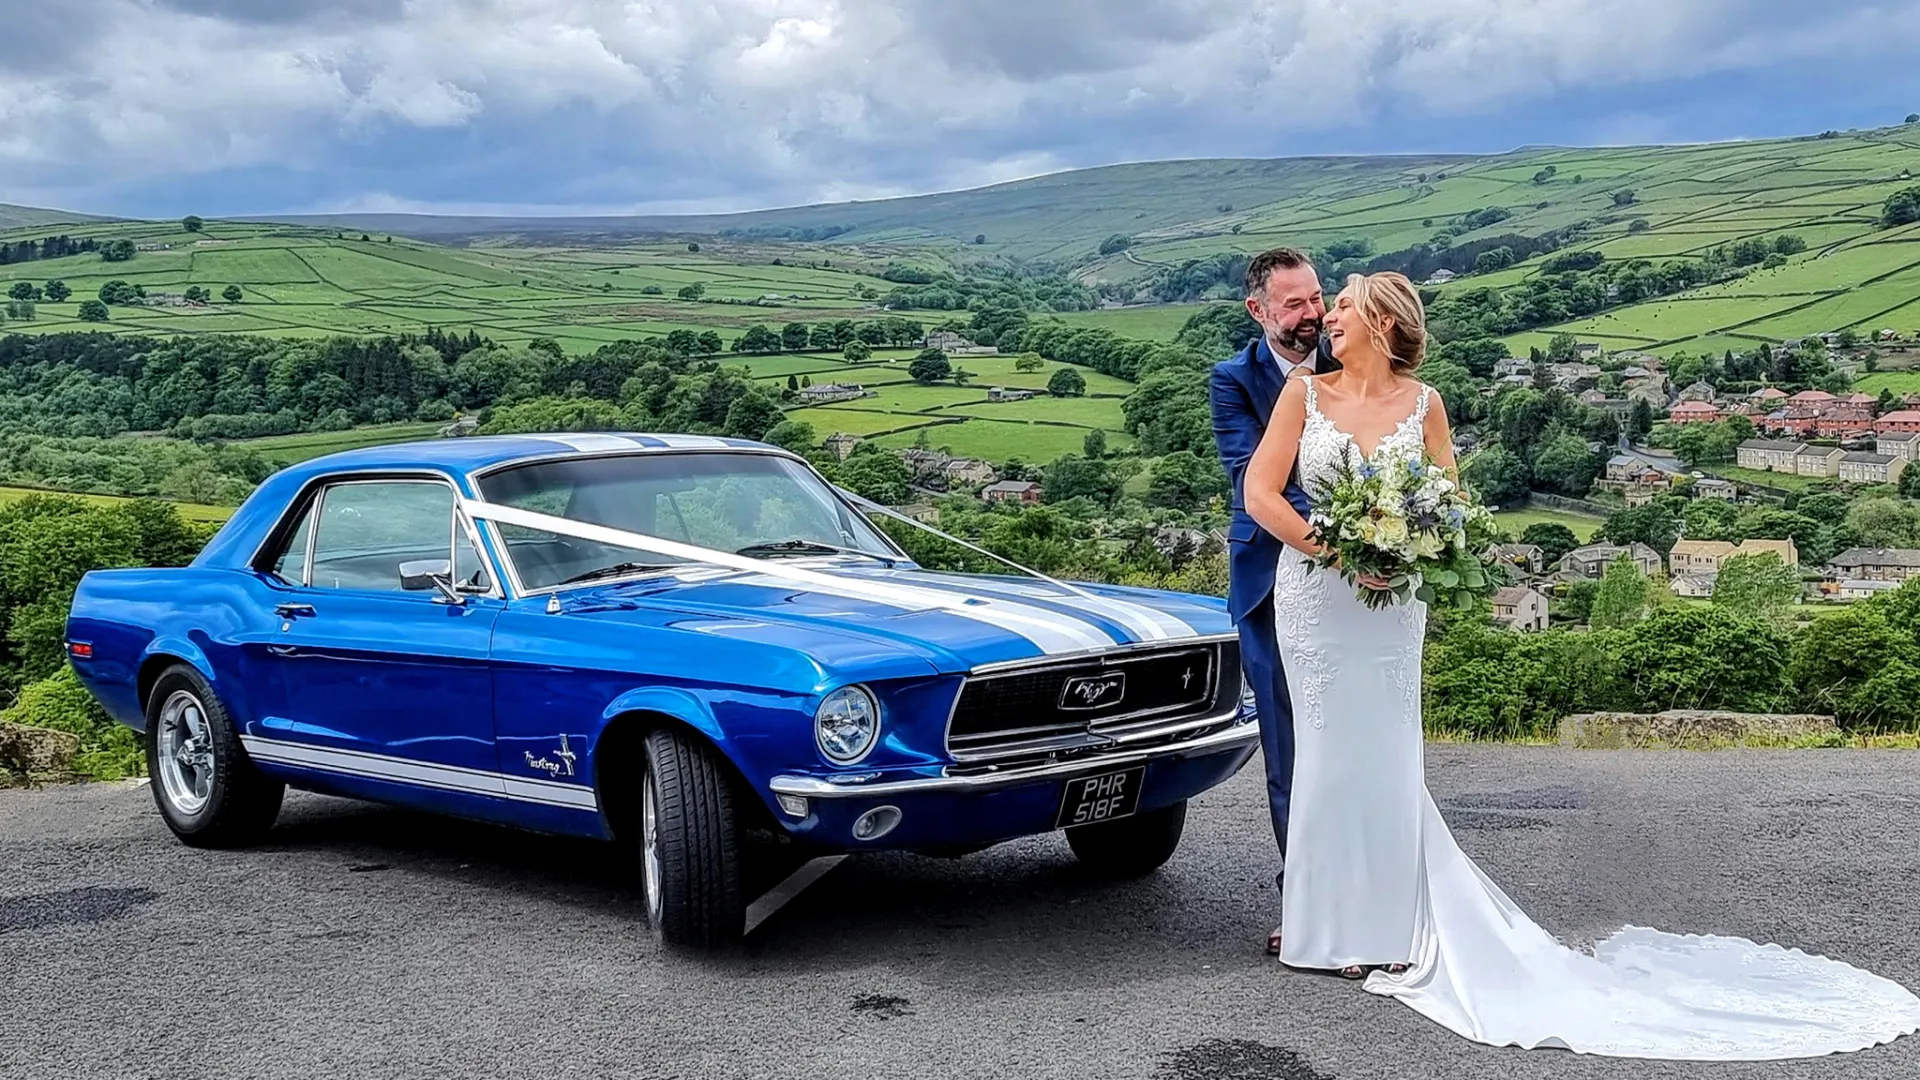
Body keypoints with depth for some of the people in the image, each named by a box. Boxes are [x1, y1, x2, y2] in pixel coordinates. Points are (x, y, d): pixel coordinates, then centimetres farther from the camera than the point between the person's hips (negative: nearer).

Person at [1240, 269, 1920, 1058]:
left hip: (1390, 602, 0)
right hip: (1314, 598, 0)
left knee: (1381, 757, 2)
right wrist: (1336, 549, -13)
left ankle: (1380, 927, 13)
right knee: (1330, 754, 6)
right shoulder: (1304, 394, 2)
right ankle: (1331, 922, 18)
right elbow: (1260, 494, -3)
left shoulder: (1422, 404, 3)